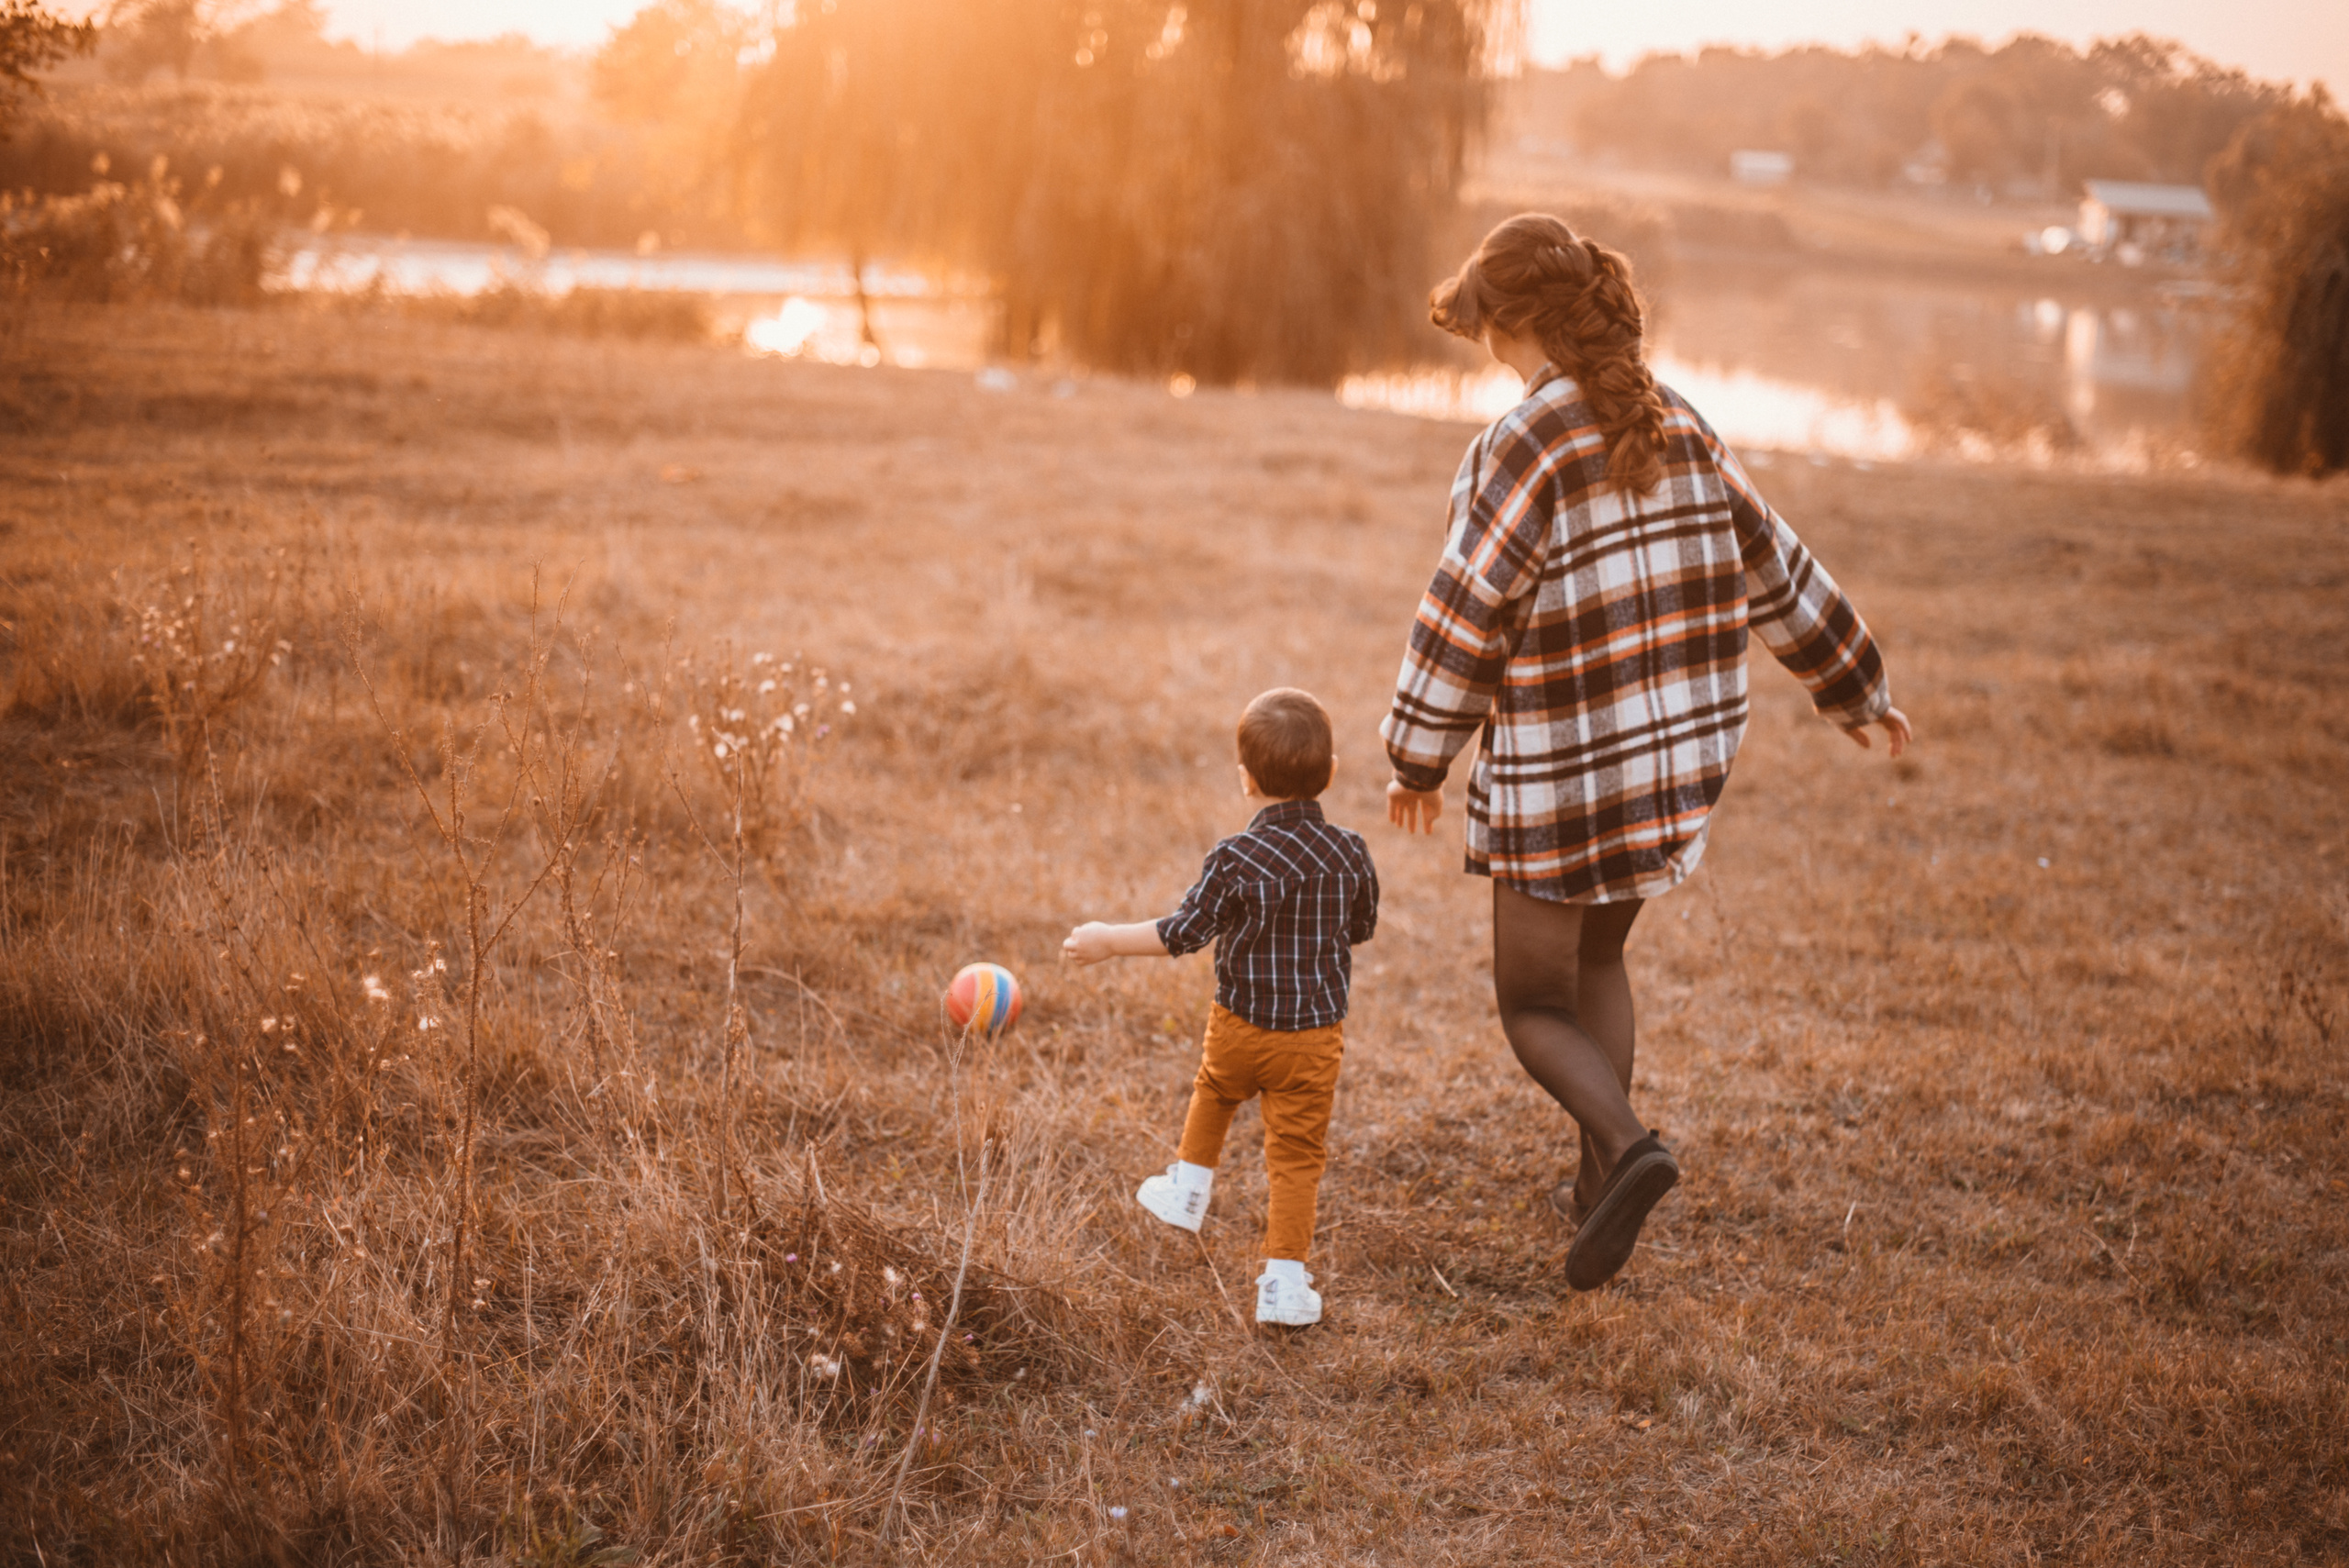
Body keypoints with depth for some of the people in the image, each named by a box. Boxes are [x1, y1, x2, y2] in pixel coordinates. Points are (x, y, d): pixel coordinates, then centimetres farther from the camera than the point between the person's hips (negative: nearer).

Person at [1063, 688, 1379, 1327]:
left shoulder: (1235, 859, -17)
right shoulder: (1350, 854, -7)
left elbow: (1185, 932, -15)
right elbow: (1362, 927, 9)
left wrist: (1109, 941, -3)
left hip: (1241, 1024, -1)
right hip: (1316, 1034, 1)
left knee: (1214, 1090, 31)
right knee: (1297, 1152, 7)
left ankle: (1188, 1189, 46)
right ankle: (1284, 1282, 5)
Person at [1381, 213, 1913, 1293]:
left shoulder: (1521, 450, -17)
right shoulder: (1674, 428, 3)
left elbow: (1465, 617, -14)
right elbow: (1774, 572, 11)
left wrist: (1417, 758, -1)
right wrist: (1853, 689, 24)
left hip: (1558, 776, -7)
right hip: (1677, 761, 7)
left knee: (1534, 1005, 8)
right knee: (1597, 961, 26)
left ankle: (1627, 1144, -17)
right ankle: (1600, 1187, 27)